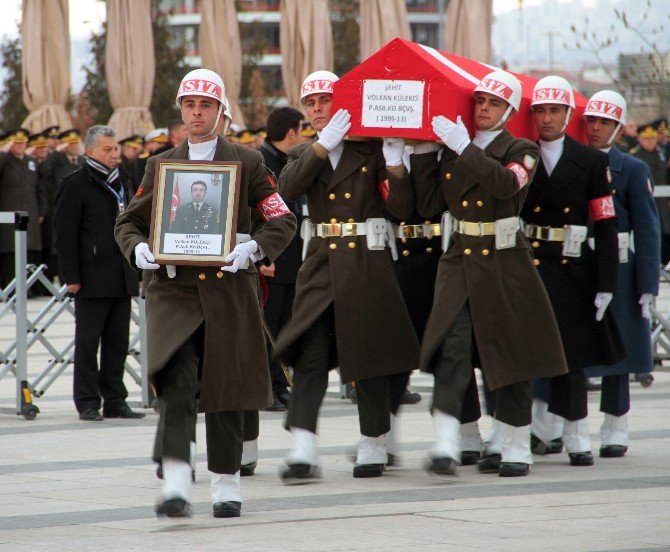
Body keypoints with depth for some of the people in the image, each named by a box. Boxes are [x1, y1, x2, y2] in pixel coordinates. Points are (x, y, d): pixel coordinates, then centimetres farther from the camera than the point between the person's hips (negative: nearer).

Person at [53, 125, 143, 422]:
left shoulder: (121, 184, 17)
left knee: (118, 342, 9)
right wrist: (71, 276, -14)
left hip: (121, 280, 7)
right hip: (92, 280, -7)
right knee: (88, 343, -1)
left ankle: (115, 401, 14)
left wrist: (135, 269, 17)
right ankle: (87, 403, 4)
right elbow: (65, 235, -9)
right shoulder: (75, 185, -5)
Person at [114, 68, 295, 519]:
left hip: (229, 290, -1)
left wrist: (254, 248, -15)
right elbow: (129, 221, 17)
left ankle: (227, 485, 19)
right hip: (174, 290, 1)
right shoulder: (161, 165, 13)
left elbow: (284, 220, 4)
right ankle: (176, 485, -21)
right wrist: (138, 249, -5)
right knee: (177, 383, -16)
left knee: (225, 387, 6)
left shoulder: (247, 163, 6)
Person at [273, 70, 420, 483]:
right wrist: (322, 145, -16)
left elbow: (402, 207, -3)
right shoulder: (304, 155, 12)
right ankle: (304, 453, -16)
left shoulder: (371, 150, 2)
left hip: (367, 263, -2)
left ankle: (374, 449, 19)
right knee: (310, 356, -10)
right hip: (321, 264, 2)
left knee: (368, 358, 5)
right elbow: (287, 190, -11)